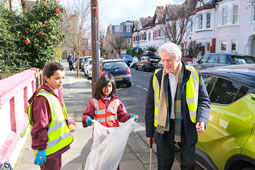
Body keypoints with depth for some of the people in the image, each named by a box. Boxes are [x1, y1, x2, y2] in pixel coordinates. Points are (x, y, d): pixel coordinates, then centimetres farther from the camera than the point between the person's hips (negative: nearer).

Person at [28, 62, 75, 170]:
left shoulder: (56, 92, 5)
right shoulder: (42, 98, -26)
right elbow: (39, 126, -24)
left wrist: (69, 124, 5)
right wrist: (40, 149, -21)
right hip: (49, 150, -9)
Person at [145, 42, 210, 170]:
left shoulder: (194, 75, -4)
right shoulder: (157, 77, -3)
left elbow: (204, 101, 2)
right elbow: (150, 107, 3)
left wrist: (202, 120, -17)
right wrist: (149, 132, 4)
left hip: (187, 128, 0)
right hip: (164, 127, 0)